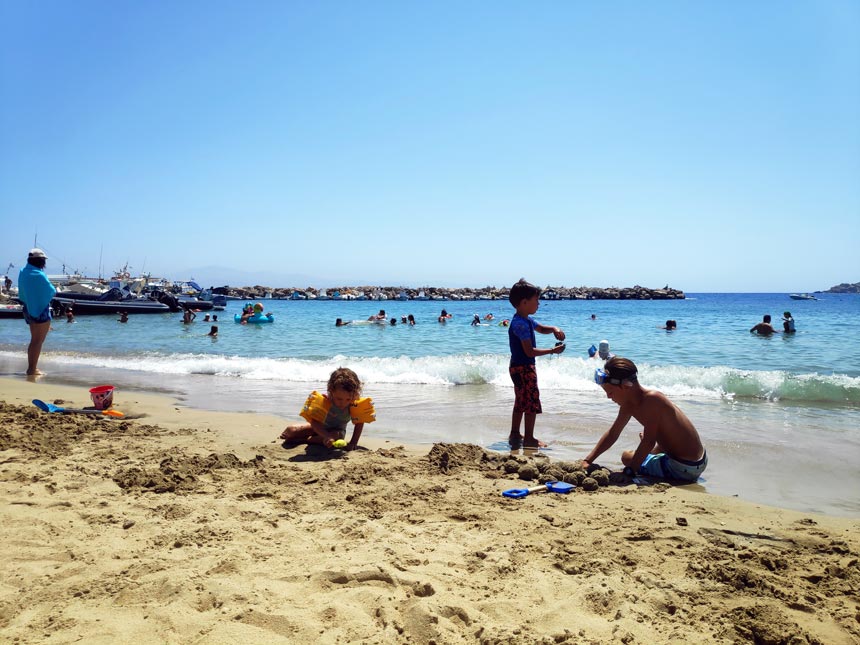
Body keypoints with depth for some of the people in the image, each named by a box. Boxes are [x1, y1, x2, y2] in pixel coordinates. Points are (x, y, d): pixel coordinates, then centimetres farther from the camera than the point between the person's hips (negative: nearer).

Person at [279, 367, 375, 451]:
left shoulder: (356, 404, -29)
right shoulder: (323, 401, -33)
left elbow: (360, 422, -18)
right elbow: (314, 421, -37)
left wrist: (353, 442, -29)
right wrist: (327, 436, -52)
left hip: (337, 431, 0)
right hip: (319, 427, 0)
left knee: (337, 436, -38)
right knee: (291, 431, -16)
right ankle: (287, 435, 27)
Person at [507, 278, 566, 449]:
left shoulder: (527, 320, 10)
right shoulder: (521, 324, -22)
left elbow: (541, 328, 26)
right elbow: (529, 351, -24)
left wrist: (554, 329, 4)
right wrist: (552, 351, -19)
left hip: (520, 367, 11)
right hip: (523, 367, -11)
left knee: (521, 402, 17)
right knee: (532, 402, -5)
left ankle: (515, 435, 26)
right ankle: (529, 439, 0)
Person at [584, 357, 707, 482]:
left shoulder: (651, 399, -28)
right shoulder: (629, 404, -1)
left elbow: (649, 442, -29)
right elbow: (612, 434, 7)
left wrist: (629, 471, -25)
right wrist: (587, 461, 2)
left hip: (684, 469, -10)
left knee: (627, 457, -1)